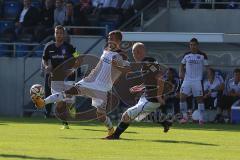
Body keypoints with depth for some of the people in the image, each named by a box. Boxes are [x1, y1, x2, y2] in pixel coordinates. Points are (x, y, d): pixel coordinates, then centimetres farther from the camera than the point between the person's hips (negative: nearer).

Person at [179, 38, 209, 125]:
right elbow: (182, 65, 20)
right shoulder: (186, 55, 8)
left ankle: (201, 118, 3)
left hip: (197, 80, -3)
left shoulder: (202, 55, -1)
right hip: (187, 79, 3)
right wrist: (181, 73, 3)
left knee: (199, 98, -2)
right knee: (182, 97, -7)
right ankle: (184, 116, 5)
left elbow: (207, 67, 4)